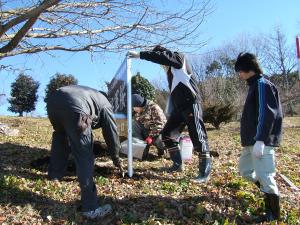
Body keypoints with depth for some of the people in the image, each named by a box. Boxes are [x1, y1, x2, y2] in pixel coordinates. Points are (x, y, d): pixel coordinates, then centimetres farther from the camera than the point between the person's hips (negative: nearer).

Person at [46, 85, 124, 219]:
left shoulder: (89, 94, 43)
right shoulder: (104, 104, 26)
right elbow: (111, 133, 25)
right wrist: (116, 159, 37)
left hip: (53, 101, 8)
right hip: (73, 108, -7)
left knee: (60, 137, 35)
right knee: (85, 157, -2)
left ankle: (54, 174, 50)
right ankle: (90, 207, 2)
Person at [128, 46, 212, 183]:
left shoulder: (180, 58, -2)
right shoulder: (170, 71, 20)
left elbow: (161, 57, -19)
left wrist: (140, 55, -19)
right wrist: (171, 110, 18)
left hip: (191, 104, -9)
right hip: (178, 107, 9)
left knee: (198, 138, -8)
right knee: (167, 133, 7)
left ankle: (205, 173, -2)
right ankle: (177, 164, 17)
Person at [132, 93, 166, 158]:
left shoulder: (153, 108, -19)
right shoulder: (137, 112, 2)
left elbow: (159, 124, -22)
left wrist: (151, 136, -26)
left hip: (159, 130, -5)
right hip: (146, 130, 6)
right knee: (133, 124, -18)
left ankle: (162, 150, 8)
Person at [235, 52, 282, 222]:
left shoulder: (262, 84, -11)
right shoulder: (255, 85, 19)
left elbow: (267, 114, -20)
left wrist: (260, 140, -25)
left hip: (261, 141, -10)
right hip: (252, 141, 10)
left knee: (264, 176, -3)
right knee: (245, 170, 18)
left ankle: (274, 213, 12)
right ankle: (270, 192, 31)